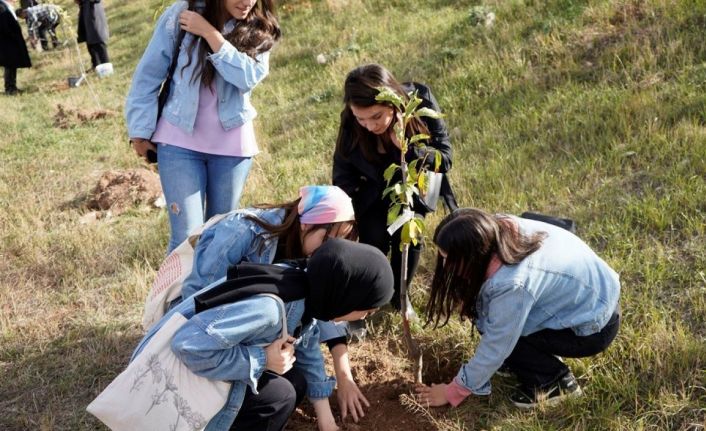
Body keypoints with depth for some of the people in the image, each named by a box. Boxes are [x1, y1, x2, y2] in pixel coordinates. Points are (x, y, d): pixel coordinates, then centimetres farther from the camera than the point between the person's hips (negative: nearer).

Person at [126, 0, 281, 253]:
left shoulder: (258, 29, -1)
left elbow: (249, 77, -18)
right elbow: (149, 75, -1)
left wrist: (209, 33, -22)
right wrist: (140, 132, 0)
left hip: (232, 145, 2)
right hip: (180, 141, -2)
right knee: (187, 237, -7)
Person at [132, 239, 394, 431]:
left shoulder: (307, 297, -6)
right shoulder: (267, 307, -35)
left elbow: (308, 351, 9)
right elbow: (188, 346, -35)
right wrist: (262, 360, -27)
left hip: (204, 354, 9)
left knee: (295, 381, 2)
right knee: (279, 395, -19)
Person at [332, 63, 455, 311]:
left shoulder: (421, 102, -31)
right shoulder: (351, 126, -28)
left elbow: (444, 159, -24)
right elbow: (343, 183, -16)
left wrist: (408, 147, -42)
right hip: (374, 191, 0)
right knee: (374, 238, -15)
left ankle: (399, 294, 14)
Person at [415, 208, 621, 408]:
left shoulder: (512, 284, -36)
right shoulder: (499, 227, -17)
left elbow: (494, 349, -23)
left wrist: (453, 392, -11)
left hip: (596, 326, -8)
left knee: (500, 332, -15)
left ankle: (557, 381, 0)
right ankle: (546, 357, 13)